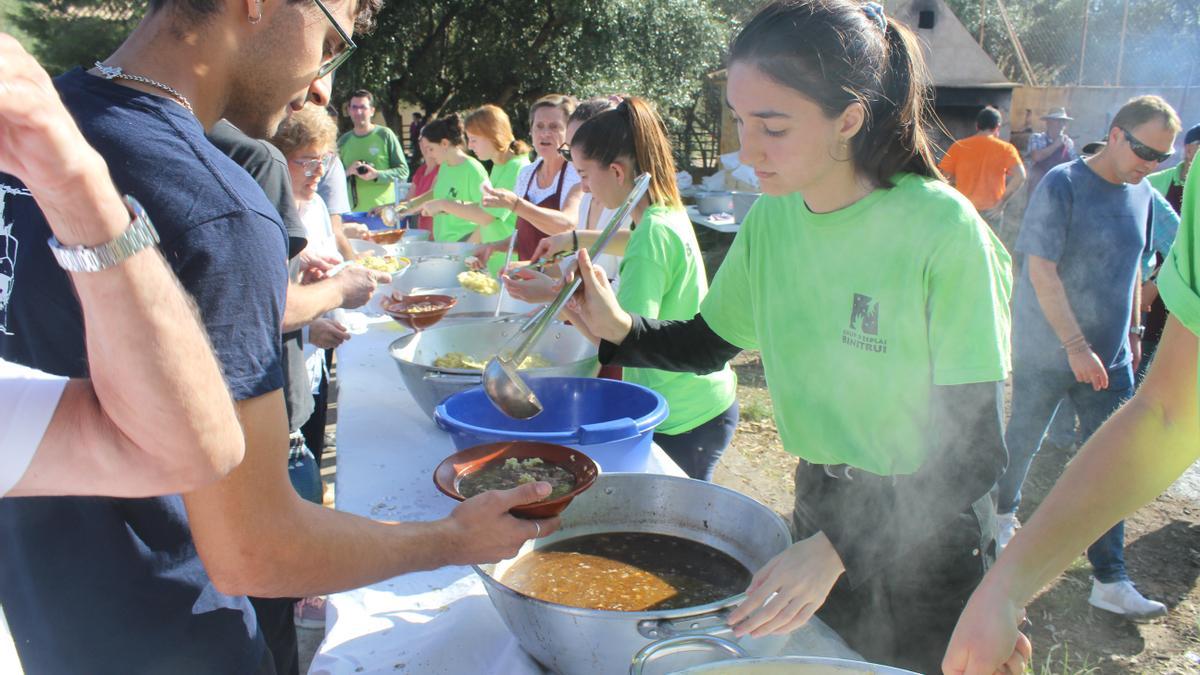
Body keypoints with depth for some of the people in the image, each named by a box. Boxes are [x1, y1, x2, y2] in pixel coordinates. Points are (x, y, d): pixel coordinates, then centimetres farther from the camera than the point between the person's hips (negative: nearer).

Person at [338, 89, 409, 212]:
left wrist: (377, 175, -16)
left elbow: (403, 171, -1)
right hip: (354, 211, 3)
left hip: (384, 210, -3)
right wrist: (347, 173, -7)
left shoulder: (385, 135, 1)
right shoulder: (343, 141, 11)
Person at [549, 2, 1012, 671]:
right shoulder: (772, 218, -6)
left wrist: (836, 549, -30)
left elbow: (975, 449, -22)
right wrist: (619, 330, -13)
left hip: (927, 539, -5)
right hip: (819, 509, 5)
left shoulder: (944, 232, -24)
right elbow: (708, 343, 7)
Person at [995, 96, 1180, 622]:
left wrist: (1134, 331, 17)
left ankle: (1110, 581, 10)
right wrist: (1077, 347, -22)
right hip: (1046, 351, -5)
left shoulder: (1140, 192, 6)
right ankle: (1003, 512, 41)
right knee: (1024, 440, 13)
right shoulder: (1063, 185, -15)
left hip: (1110, 356, 6)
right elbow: (1041, 270, -20)